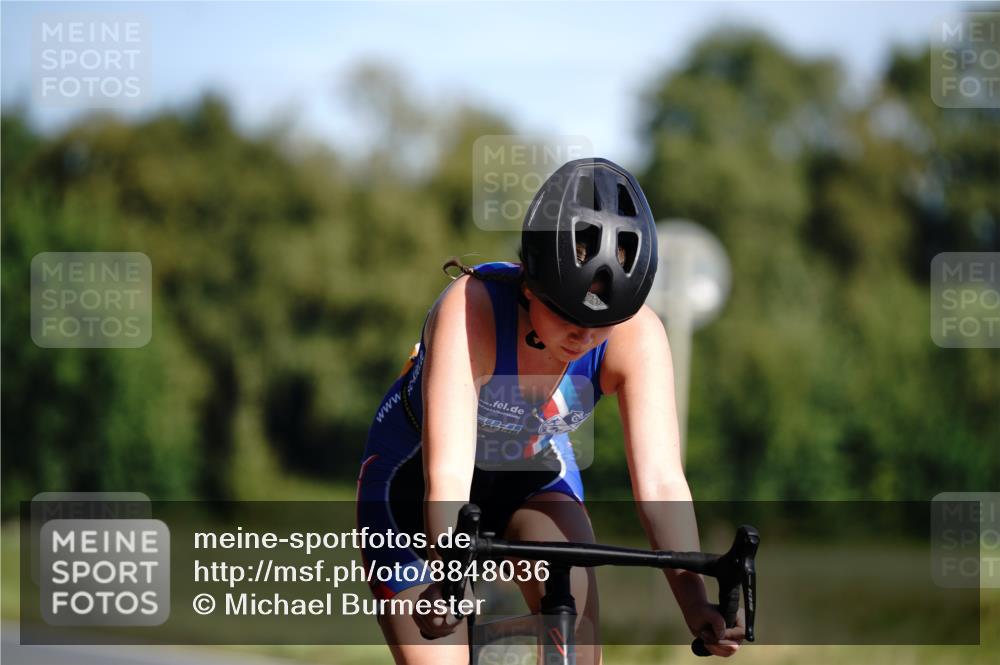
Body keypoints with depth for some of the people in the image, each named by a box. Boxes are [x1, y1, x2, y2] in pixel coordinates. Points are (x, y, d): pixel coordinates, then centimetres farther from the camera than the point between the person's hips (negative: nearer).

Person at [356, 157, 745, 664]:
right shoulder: (471, 309, -36)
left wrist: (696, 607, -48)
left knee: (573, 591, -27)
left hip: (533, 479, 3)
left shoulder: (636, 336, -27)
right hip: (415, 483, -3)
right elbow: (447, 473, -45)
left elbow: (659, 481, -35)